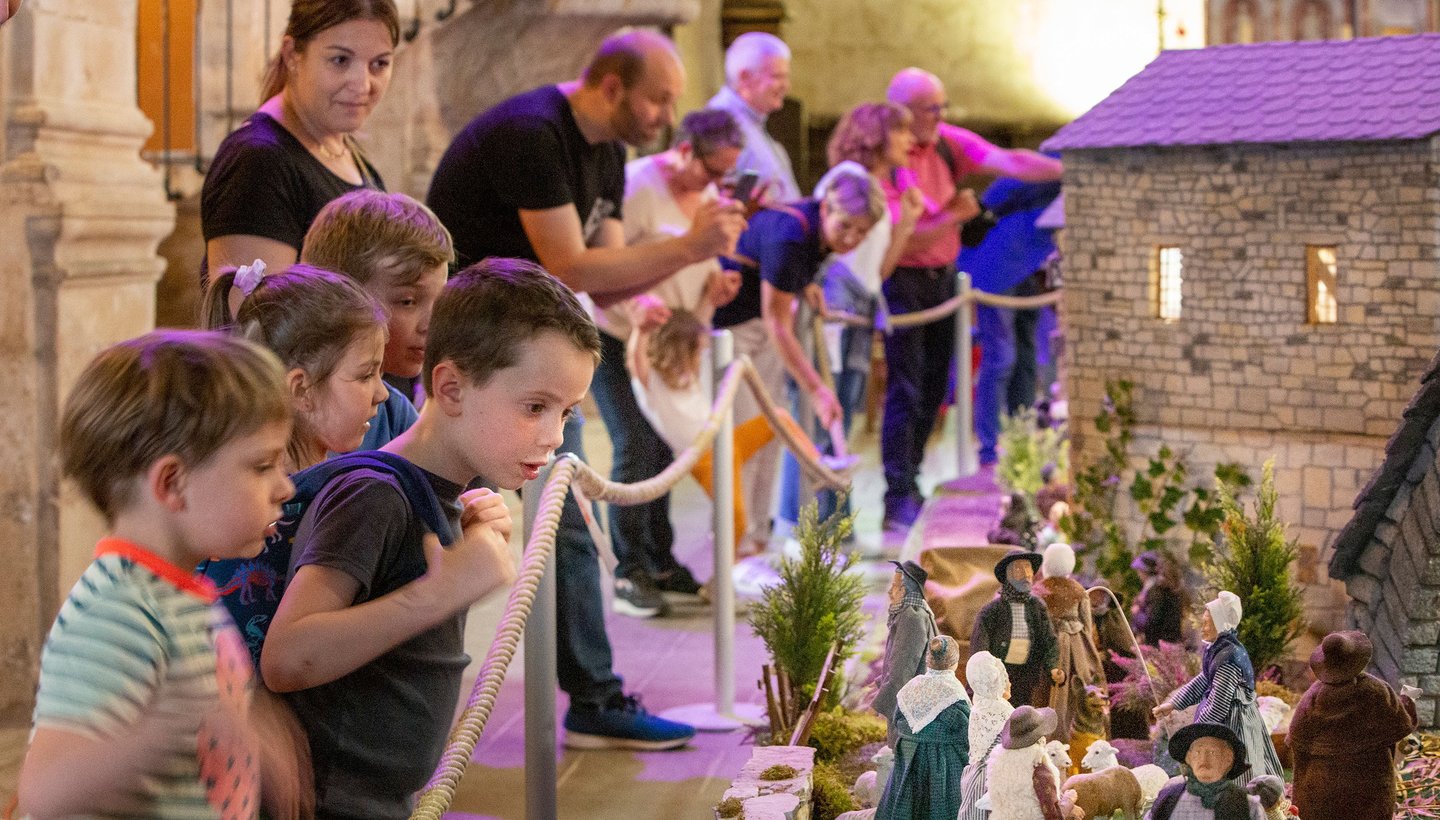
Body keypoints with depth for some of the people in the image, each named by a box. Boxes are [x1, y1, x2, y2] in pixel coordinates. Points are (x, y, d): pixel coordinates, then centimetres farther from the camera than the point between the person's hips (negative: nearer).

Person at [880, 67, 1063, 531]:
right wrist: (954, 215, -15)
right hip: (902, 282, -7)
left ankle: (910, 483, 24)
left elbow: (1008, 162, -10)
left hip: (943, 277, 7)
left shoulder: (948, 142, 0)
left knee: (933, 387, 12)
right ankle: (899, 501, -5)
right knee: (905, 389, -8)